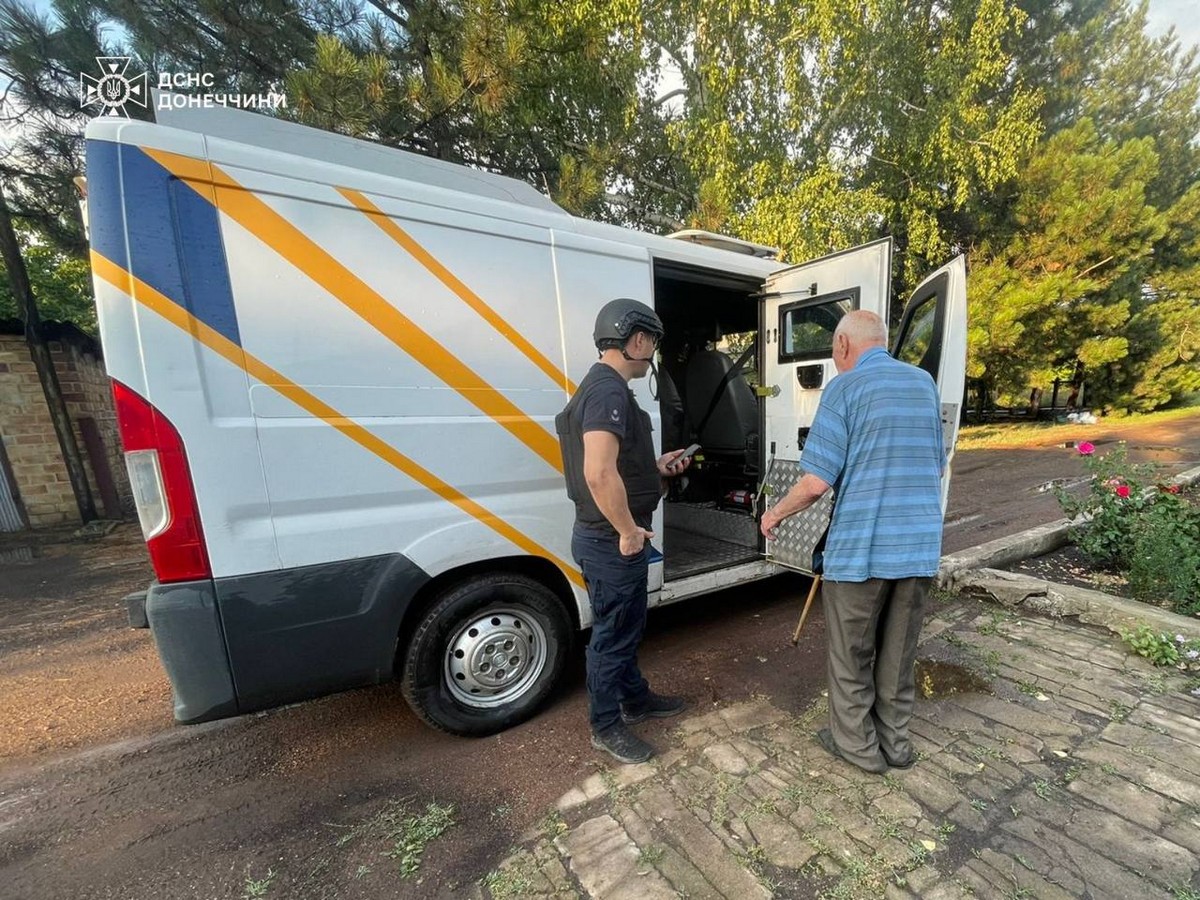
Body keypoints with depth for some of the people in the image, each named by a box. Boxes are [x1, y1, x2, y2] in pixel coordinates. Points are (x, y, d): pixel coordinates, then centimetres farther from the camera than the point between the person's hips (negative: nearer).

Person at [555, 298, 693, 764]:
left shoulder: (604, 387, 13)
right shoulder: (609, 392, -22)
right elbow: (599, 473, -34)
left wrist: (657, 467, 15)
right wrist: (628, 531, -22)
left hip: (612, 537, 10)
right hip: (611, 541, -10)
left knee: (628, 626, 25)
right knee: (612, 634, 9)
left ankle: (635, 698, 46)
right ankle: (606, 726, 32)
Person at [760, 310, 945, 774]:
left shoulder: (844, 388, -12)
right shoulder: (925, 383, 8)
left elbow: (817, 481, -18)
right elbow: (936, 465, 18)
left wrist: (776, 513, -1)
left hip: (860, 547, -6)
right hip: (919, 546, 6)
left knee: (852, 656, 14)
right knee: (899, 654, 21)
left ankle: (858, 744, 30)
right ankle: (895, 742, 37)